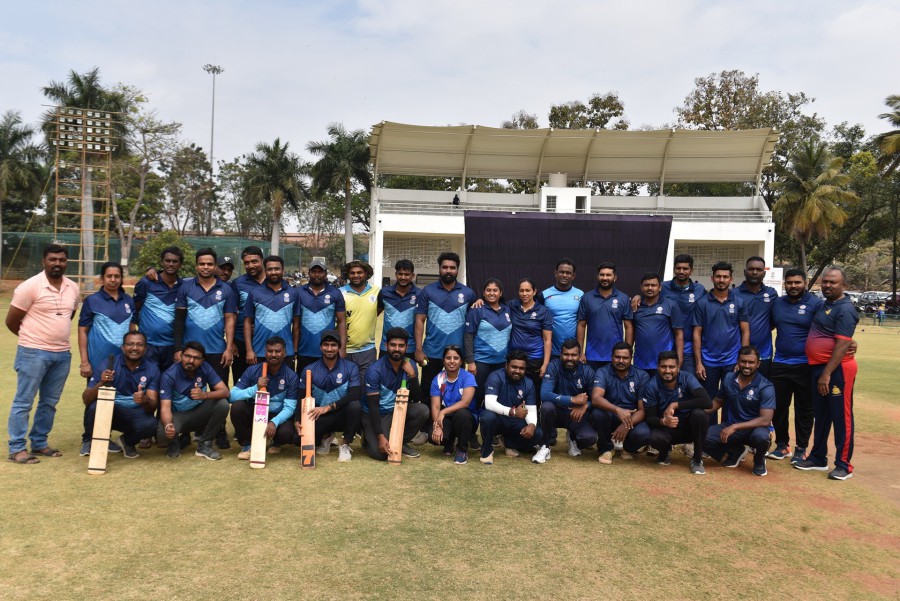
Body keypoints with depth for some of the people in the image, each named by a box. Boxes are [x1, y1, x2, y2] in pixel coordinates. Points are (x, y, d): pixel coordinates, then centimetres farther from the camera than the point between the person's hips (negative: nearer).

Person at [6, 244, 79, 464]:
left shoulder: (73, 288, 7)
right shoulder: (30, 286, -10)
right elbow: (11, 321, -5)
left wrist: (57, 336, 14)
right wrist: (33, 338, 6)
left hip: (62, 354, 6)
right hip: (34, 353, -6)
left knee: (49, 402, 13)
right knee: (23, 402, 0)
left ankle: (39, 443, 25)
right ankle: (16, 448, 8)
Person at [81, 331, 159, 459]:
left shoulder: (152, 369, -8)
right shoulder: (106, 364, -12)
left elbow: (153, 405, -14)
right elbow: (86, 399, -16)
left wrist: (145, 401, -38)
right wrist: (101, 384, -36)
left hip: (135, 415, 0)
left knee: (150, 424, -31)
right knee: (94, 406, -32)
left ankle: (128, 442, 7)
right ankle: (89, 440, 3)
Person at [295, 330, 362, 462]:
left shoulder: (350, 368, -6)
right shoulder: (309, 370, 0)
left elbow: (355, 394, -19)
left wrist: (329, 407, -29)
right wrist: (297, 420, -23)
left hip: (342, 415, -1)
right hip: (319, 418, 2)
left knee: (355, 406, -34)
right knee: (301, 434, -27)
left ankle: (345, 445, -8)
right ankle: (325, 438, 12)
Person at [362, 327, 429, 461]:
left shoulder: (410, 365, -6)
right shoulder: (375, 370, -20)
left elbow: (417, 399, -8)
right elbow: (373, 406, -20)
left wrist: (412, 376, -24)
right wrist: (380, 436, -27)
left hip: (397, 411, 5)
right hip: (375, 415, -4)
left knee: (422, 410, -24)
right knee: (381, 453, -25)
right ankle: (368, 438, 12)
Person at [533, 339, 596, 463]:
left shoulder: (587, 372, -10)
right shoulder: (554, 367, -18)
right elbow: (544, 394, -30)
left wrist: (585, 405, -30)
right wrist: (572, 400, -37)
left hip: (577, 414, 2)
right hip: (557, 412, -1)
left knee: (590, 438, -27)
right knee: (547, 406, -36)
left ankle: (573, 439, 13)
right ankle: (546, 445, -11)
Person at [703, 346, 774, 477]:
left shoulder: (765, 387, -14)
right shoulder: (728, 378, 0)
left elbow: (765, 420, -22)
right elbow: (718, 401, 13)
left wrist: (735, 427, -28)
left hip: (754, 427, -3)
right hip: (730, 426, 4)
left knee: (760, 436, -40)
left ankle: (759, 460, 0)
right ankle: (735, 451, 9)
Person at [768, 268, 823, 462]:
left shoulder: (815, 304, -6)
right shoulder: (777, 303, 9)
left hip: (805, 366, -4)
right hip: (780, 364, 4)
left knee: (804, 409, 6)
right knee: (778, 407, 10)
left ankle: (801, 448, 19)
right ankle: (782, 444, 25)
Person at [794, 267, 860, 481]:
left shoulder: (845, 309, -14)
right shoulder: (824, 304, 14)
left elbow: (842, 345, -20)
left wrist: (827, 373, -23)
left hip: (837, 368, -9)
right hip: (818, 366, 9)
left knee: (841, 416, 0)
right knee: (821, 415, 16)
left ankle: (844, 464, 9)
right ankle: (818, 458, 27)